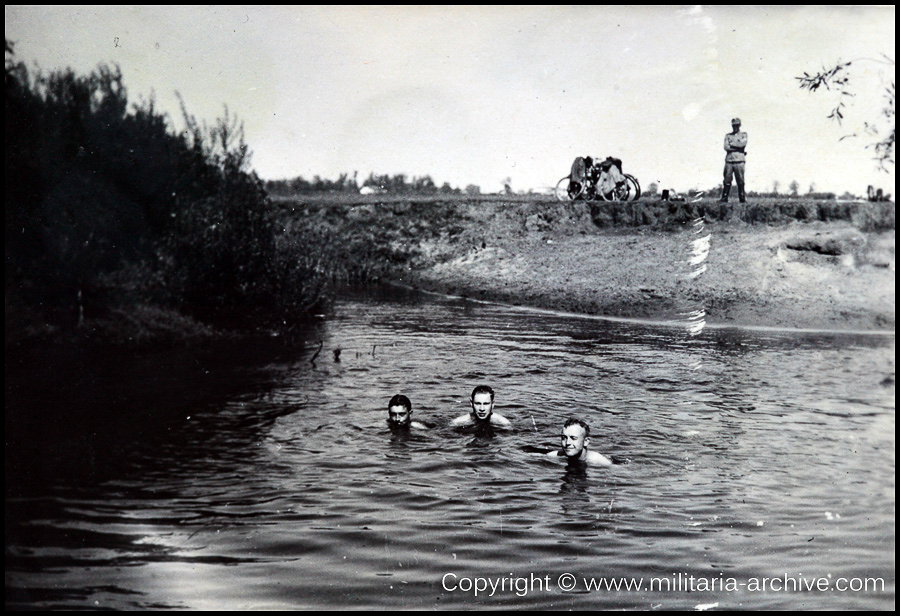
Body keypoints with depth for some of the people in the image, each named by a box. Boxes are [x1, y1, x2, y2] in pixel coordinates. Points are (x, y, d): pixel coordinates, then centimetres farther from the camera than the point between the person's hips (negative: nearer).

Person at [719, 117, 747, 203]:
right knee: (727, 180, -2)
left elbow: (743, 143, -9)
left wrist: (732, 144, -2)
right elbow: (726, 147, 0)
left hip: (739, 161, -2)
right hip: (729, 161, 2)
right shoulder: (728, 135, 15)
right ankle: (724, 198, 0)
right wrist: (738, 148, -6)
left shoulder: (743, 134, 10)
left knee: (740, 181, -2)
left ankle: (742, 199, 3)